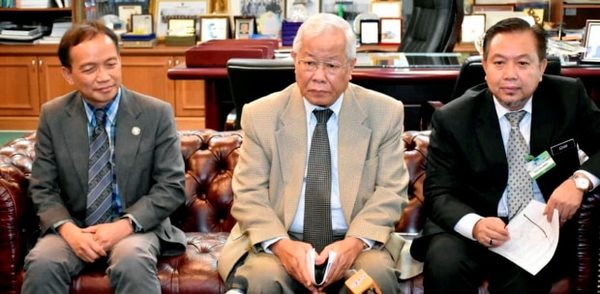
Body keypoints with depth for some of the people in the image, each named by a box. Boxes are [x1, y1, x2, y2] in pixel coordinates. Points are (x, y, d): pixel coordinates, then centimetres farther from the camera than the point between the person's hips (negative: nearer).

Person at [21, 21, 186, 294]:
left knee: (133, 263, -35)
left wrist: (125, 225, -18)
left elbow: (172, 187, -4)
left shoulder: (157, 114, -5)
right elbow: (43, 189, 3)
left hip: (135, 226, -2)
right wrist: (68, 230, -17)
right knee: (41, 264, -28)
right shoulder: (52, 116, 1)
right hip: (74, 227, 2)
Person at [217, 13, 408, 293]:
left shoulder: (384, 113, 2)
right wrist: (281, 244, -20)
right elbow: (249, 194, -1)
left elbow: (390, 190, 1)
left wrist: (355, 241, -17)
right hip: (279, 242, 0)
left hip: (351, 242, 0)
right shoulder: (261, 115, 2)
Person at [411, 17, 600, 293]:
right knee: (444, 267, -30)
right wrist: (475, 224, -28)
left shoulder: (569, 97, -1)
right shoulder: (452, 118, -5)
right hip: (474, 229, 0)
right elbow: (439, 193, -6)